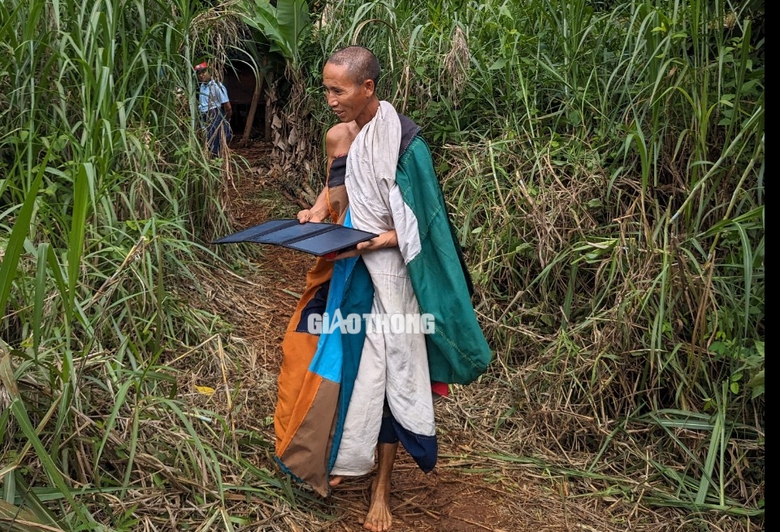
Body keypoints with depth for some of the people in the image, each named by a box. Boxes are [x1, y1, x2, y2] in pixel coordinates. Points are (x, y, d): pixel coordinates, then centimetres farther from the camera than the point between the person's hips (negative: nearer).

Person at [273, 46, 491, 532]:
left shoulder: (403, 141, -16)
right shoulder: (338, 135, 3)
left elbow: (420, 225, -15)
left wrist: (371, 243, -24)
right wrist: (316, 213, 0)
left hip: (385, 273, -6)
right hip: (345, 270, 6)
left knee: (385, 371, 2)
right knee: (343, 361, 12)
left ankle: (382, 487, 17)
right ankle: (342, 457, 32)